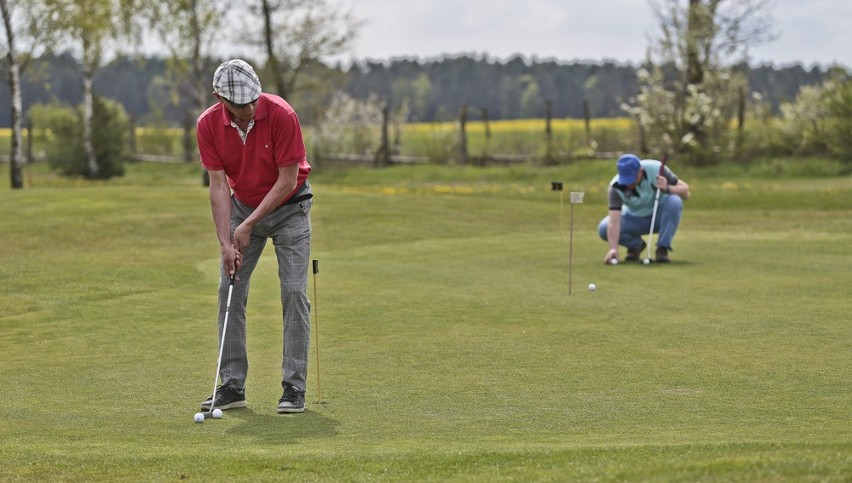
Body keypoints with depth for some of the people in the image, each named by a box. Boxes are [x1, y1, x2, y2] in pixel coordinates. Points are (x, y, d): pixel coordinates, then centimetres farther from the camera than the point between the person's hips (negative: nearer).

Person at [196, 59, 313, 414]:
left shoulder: (281, 115, -27)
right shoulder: (208, 125, -17)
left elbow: (288, 179, -22)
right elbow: (219, 185, -14)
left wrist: (249, 225, -22)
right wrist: (225, 242, -21)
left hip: (289, 206, -3)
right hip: (242, 206, 4)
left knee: (294, 292, -10)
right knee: (229, 292, -1)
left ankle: (294, 387, -5)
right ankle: (232, 385, 5)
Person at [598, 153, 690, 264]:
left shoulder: (656, 169, -26)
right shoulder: (616, 186, -27)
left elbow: (685, 192, -21)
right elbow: (614, 222, -33)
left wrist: (667, 189, -41)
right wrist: (613, 248, -47)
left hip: (660, 216, -1)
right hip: (634, 219, 1)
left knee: (674, 201, -34)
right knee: (604, 229, -24)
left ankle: (663, 248, -16)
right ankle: (636, 245, 6)